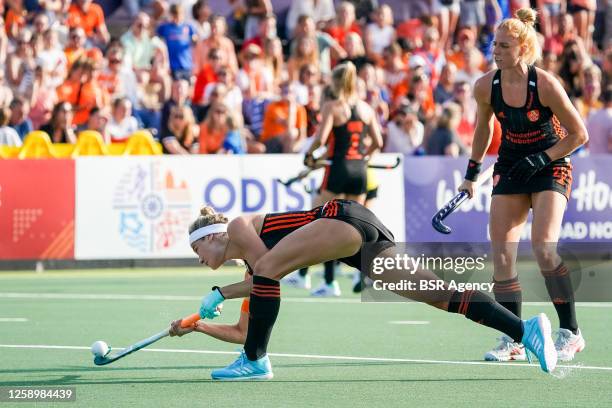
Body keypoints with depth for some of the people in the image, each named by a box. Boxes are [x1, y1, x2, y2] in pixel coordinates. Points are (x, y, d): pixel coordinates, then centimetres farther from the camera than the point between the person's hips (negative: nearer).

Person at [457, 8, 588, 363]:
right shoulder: (486, 87, -8)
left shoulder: (545, 84, -20)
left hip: (551, 166, -5)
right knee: (502, 255, -5)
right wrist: (472, 172, 17)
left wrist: (542, 159, -19)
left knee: (544, 248, -21)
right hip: (510, 169, 5)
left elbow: (579, 134, -11)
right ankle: (512, 341, 4)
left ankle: (571, 332, -7)